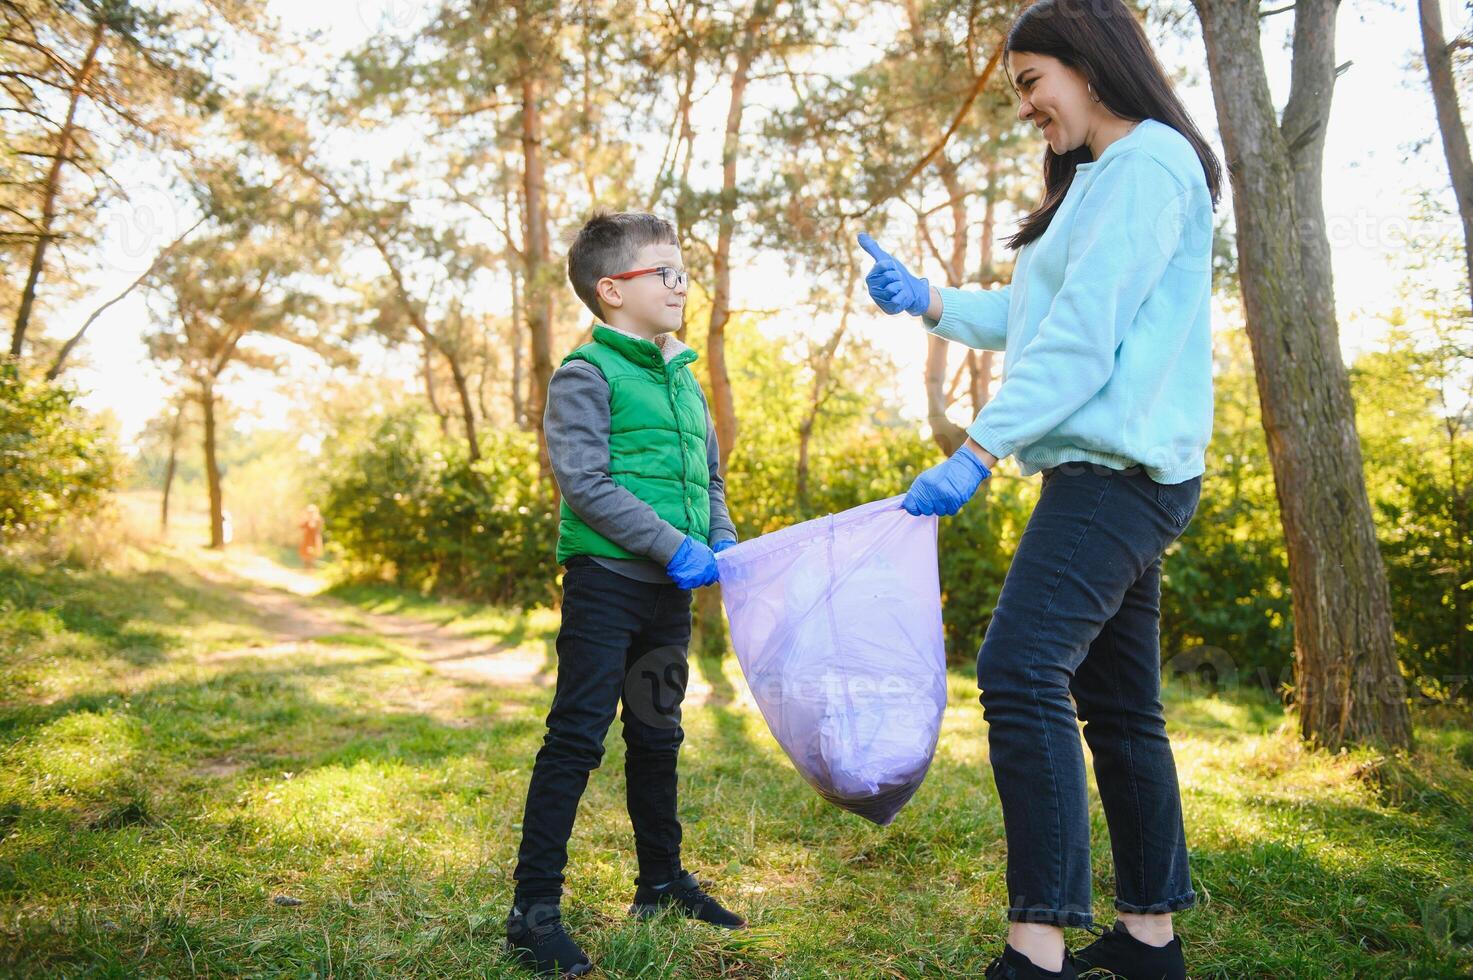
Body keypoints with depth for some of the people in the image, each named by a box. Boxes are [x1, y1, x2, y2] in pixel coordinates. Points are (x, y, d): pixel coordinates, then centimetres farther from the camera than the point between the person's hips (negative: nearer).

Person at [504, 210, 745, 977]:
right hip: (607, 578, -7)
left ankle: (661, 880, 32)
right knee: (577, 737, -5)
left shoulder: (684, 378, 16)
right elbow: (583, 482, -18)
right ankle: (533, 907, 4)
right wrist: (673, 545, -21)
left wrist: (722, 541, 2)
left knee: (656, 735, 17)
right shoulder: (586, 375, -8)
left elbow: (709, 475, 20)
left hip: (670, 591, 8)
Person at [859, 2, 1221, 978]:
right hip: (1109, 474, 11)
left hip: (1120, 468, -11)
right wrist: (926, 299, 16)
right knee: (1119, 706, 11)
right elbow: (1029, 320, 25)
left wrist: (978, 452, -19)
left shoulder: (1151, 159, -7)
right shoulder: (1101, 180, 25)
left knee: (1022, 671, -20)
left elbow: (1084, 333, -18)